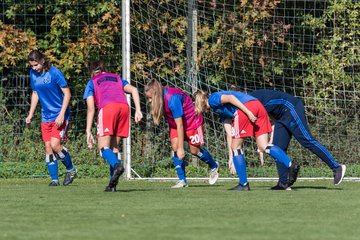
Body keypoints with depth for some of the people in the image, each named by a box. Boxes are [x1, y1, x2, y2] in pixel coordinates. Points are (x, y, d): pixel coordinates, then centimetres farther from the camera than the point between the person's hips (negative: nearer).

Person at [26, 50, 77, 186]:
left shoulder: (55, 73, -15)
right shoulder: (33, 74, 4)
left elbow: (67, 94, -13)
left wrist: (61, 114, -19)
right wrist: (31, 114, 15)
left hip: (60, 116, -6)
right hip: (46, 117, 6)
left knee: (55, 145, -17)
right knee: (48, 147, 1)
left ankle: (71, 169, 5)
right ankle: (54, 179, 7)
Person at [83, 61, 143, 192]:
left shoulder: (92, 82, 24)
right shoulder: (117, 78, 34)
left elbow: (91, 108, 14)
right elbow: (133, 90, 16)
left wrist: (88, 132, 12)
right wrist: (138, 110, 9)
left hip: (107, 107, -4)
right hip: (124, 106, 4)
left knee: (103, 147, -4)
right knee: (114, 146, 11)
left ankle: (116, 165, -36)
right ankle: (113, 184, 0)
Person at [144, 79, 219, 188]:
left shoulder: (172, 99, -38)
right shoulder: (161, 97, -14)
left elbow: (179, 125, -34)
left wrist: (181, 148, -31)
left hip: (191, 120, -7)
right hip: (175, 123, 7)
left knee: (194, 150, 3)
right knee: (175, 147, -9)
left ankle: (214, 166, 31)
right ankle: (182, 180, -5)